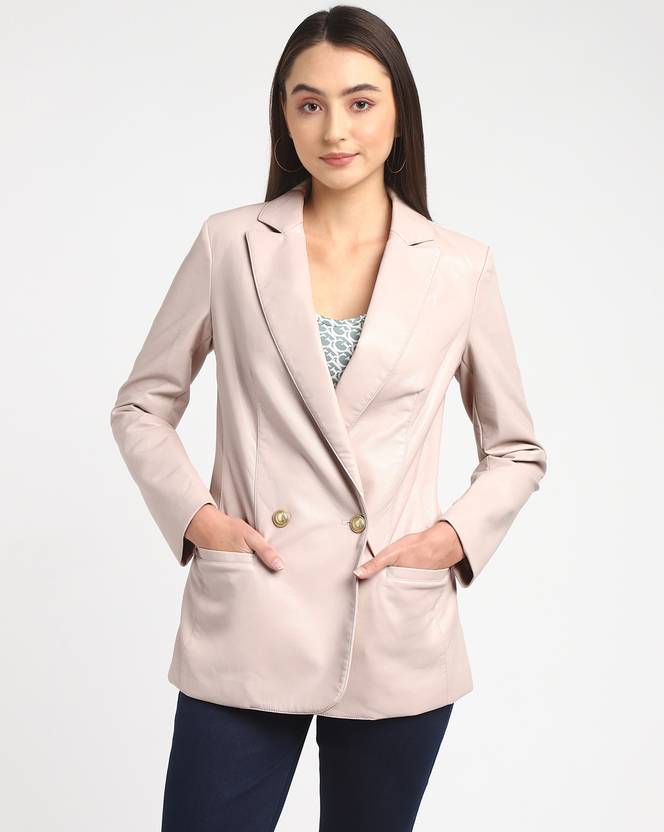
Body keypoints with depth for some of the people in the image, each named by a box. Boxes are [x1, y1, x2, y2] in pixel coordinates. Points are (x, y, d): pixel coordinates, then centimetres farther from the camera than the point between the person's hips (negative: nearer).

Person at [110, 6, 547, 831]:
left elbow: (516, 449, 12)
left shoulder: (461, 267, 2)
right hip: (247, 627, 0)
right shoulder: (231, 245, 2)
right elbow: (141, 406, 11)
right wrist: (192, 515, -4)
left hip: (396, 635, 1)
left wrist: (457, 536, -3)